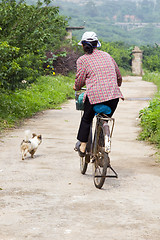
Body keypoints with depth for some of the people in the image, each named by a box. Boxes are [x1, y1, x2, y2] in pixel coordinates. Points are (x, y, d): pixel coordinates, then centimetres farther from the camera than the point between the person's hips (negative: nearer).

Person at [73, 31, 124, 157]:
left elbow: (80, 80, 1)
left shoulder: (82, 60, 4)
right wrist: (116, 86, 42)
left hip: (94, 95, -3)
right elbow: (119, 76, 22)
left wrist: (76, 87, 24)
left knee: (86, 119, 20)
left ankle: (83, 146, 19)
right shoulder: (107, 56, 17)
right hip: (113, 95, 3)